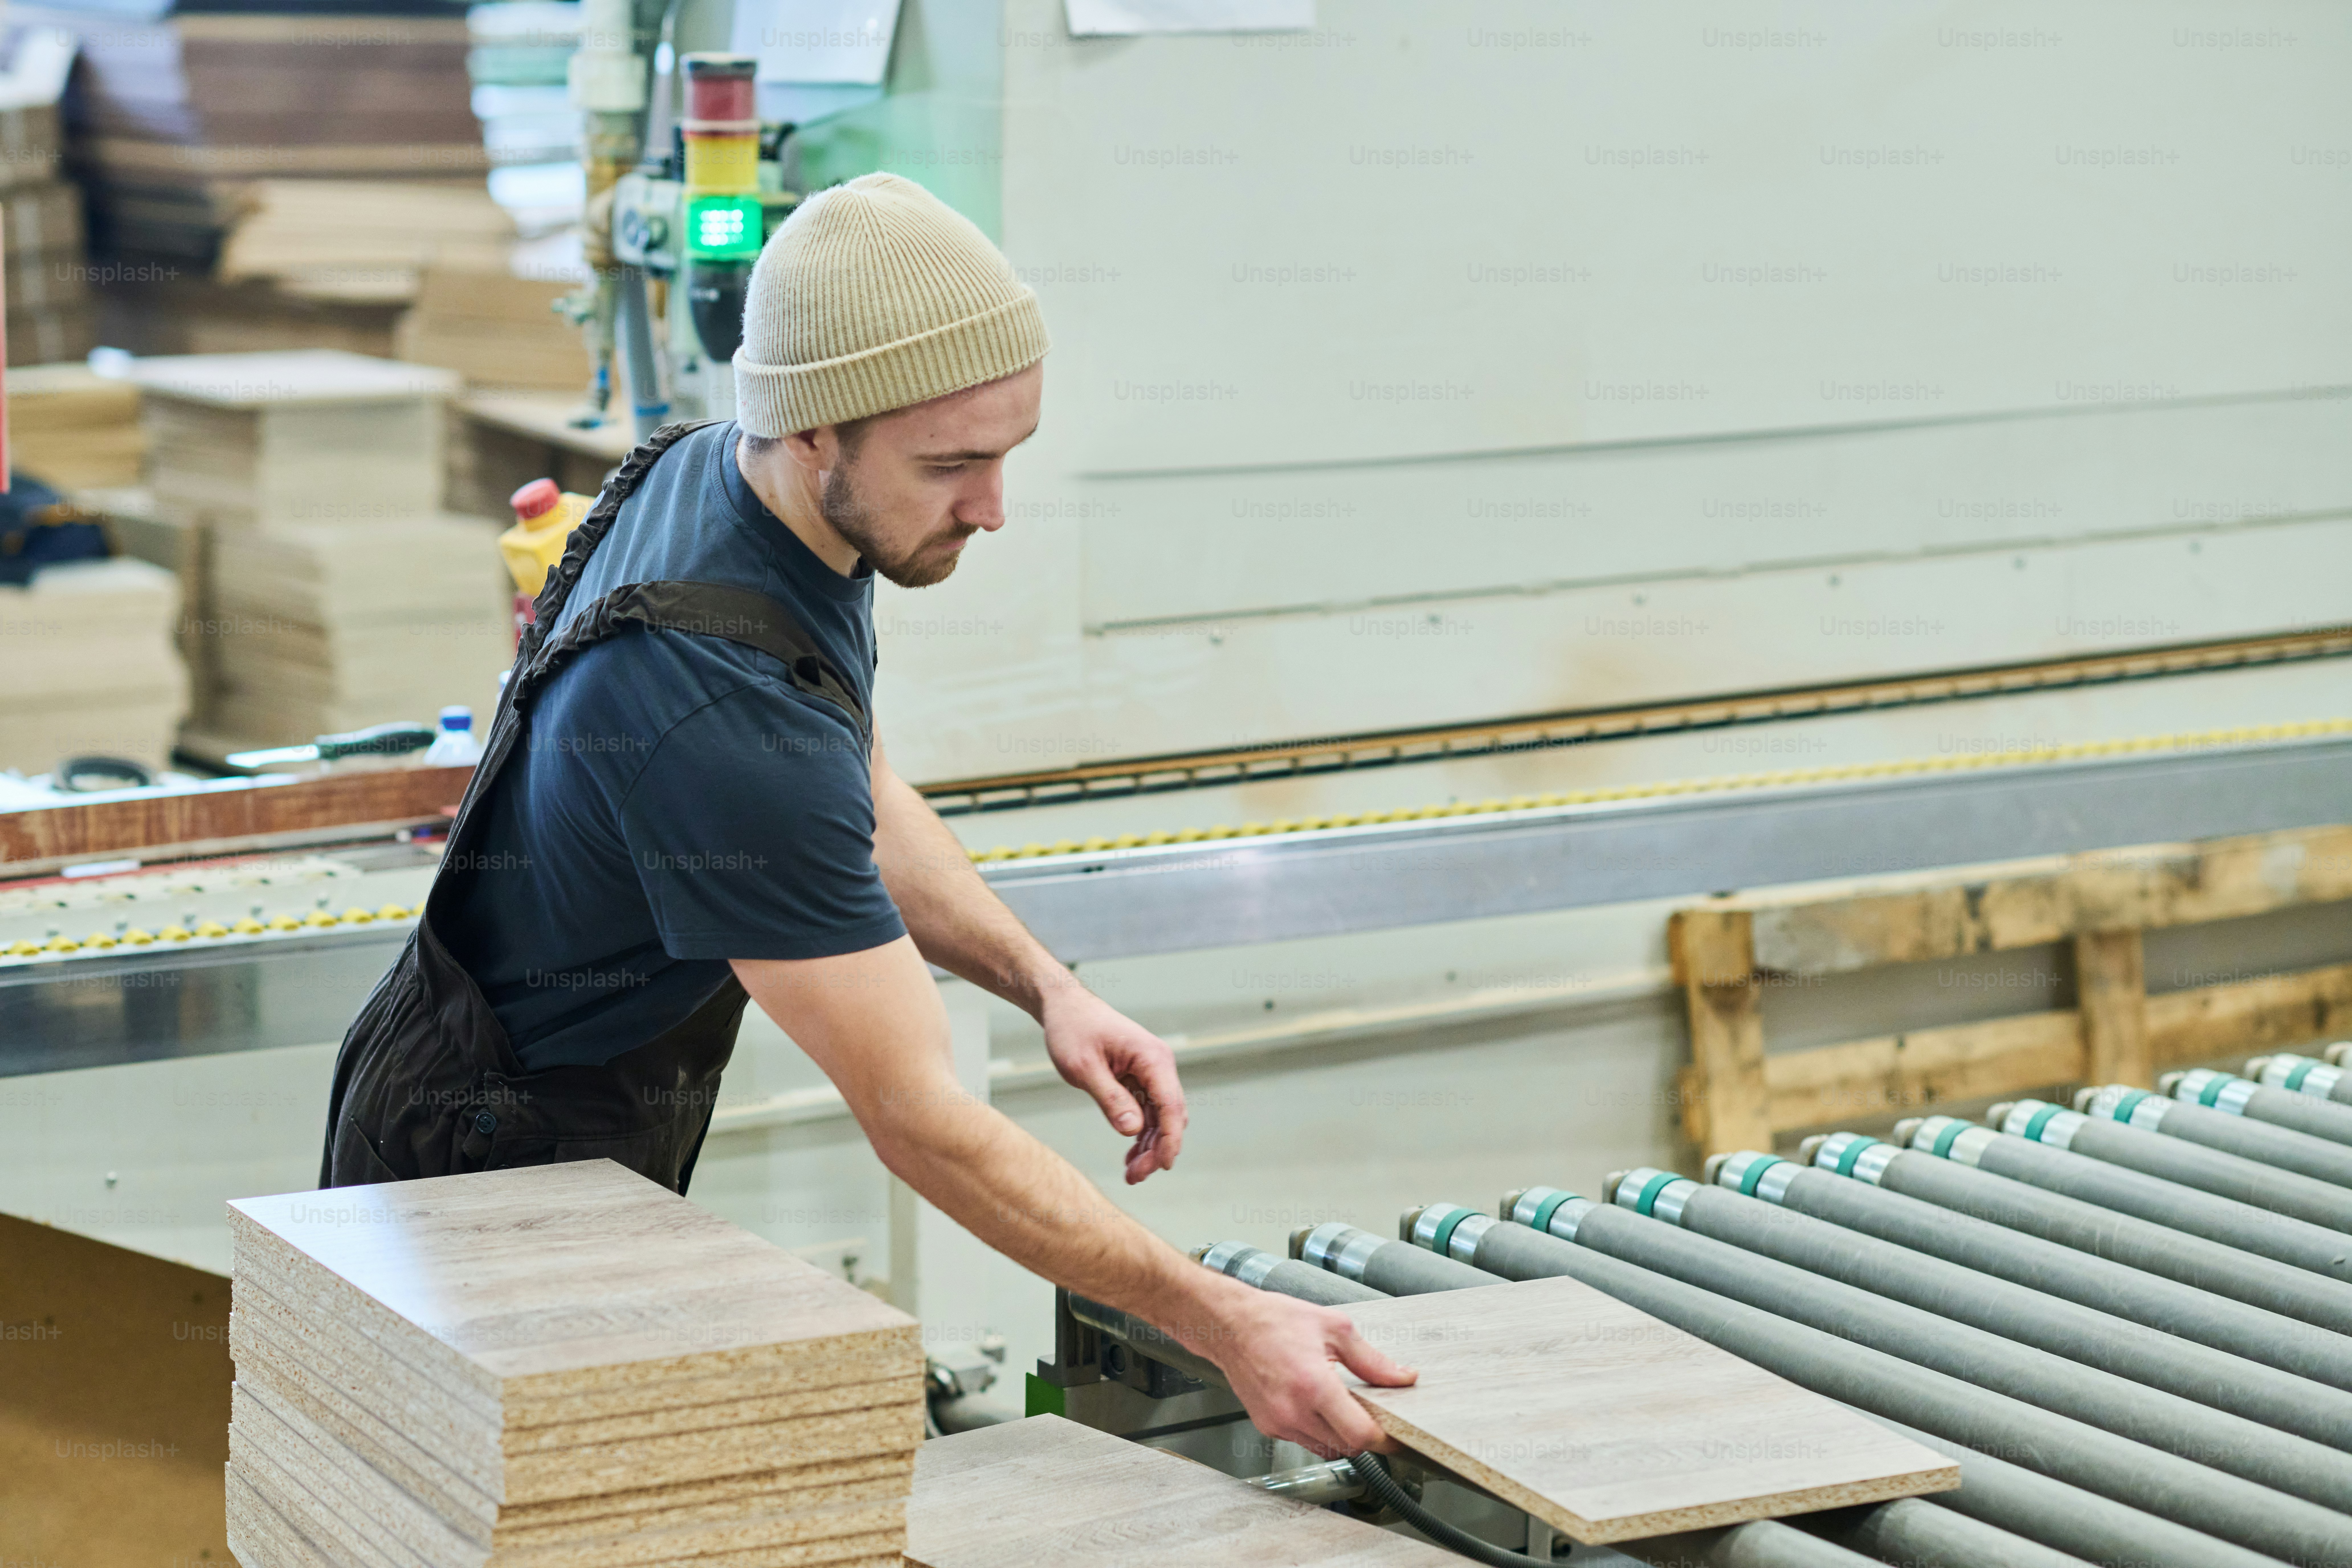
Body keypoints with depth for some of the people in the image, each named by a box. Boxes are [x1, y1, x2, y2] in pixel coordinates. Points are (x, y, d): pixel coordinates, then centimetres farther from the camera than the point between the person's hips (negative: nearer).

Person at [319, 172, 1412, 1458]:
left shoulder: (704, 471, -4)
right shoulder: (722, 703, -34)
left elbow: (859, 808, 13)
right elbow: (916, 1115, -31)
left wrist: (1046, 986, -2)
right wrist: (1221, 1326, -30)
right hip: (495, 1170, -9)